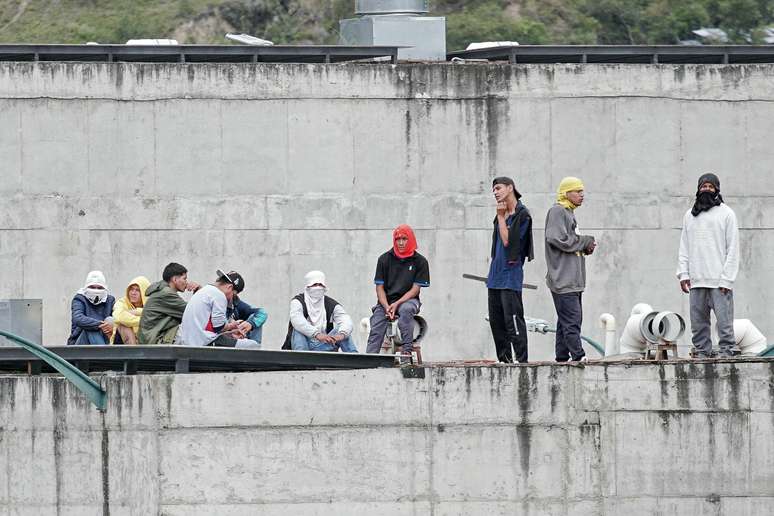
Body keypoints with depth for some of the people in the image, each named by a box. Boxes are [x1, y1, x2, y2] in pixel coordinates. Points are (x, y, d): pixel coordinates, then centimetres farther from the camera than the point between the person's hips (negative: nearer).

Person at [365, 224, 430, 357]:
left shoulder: (420, 261, 0)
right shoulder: (384, 259, 5)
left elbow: (415, 289, -4)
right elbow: (380, 287, 4)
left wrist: (397, 304, -16)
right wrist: (387, 307, -13)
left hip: (408, 300, -2)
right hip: (386, 301, 2)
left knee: (406, 309, -38)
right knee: (376, 330, -21)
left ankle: (407, 350, -38)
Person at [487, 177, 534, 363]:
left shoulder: (522, 215, -8)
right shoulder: (502, 214, 17)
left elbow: (507, 241, -14)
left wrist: (501, 217, -7)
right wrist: (493, 269, 18)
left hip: (511, 274, -9)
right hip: (496, 276, 9)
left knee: (512, 319, -12)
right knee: (496, 320, 9)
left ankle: (521, 360, -12)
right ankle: (504, 360, 14)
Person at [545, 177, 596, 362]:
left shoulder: (569, 213, 21)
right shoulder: (557, 211, -9)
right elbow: (558, 239, -19)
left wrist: (586, 246, 7)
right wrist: (586, 242, -10)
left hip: (574, 280, 10)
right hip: (563, 280, -10)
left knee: (570, 319, 11)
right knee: (571, 320, -13)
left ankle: (562, 357, 14)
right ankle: (578, 356, -18)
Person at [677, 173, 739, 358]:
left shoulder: (726, 214, 4)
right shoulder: (690, 216, 17)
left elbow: (732, 249, -1)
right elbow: (684, 248, 18)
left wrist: (726, 279, -9)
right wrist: (683, 273, 5)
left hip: (719, 280, -4)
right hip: (696, 280, 4)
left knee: (724, 320, -9)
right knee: (698, 322, 2)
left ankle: (726, 352, -7)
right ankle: (702, 353, 6)